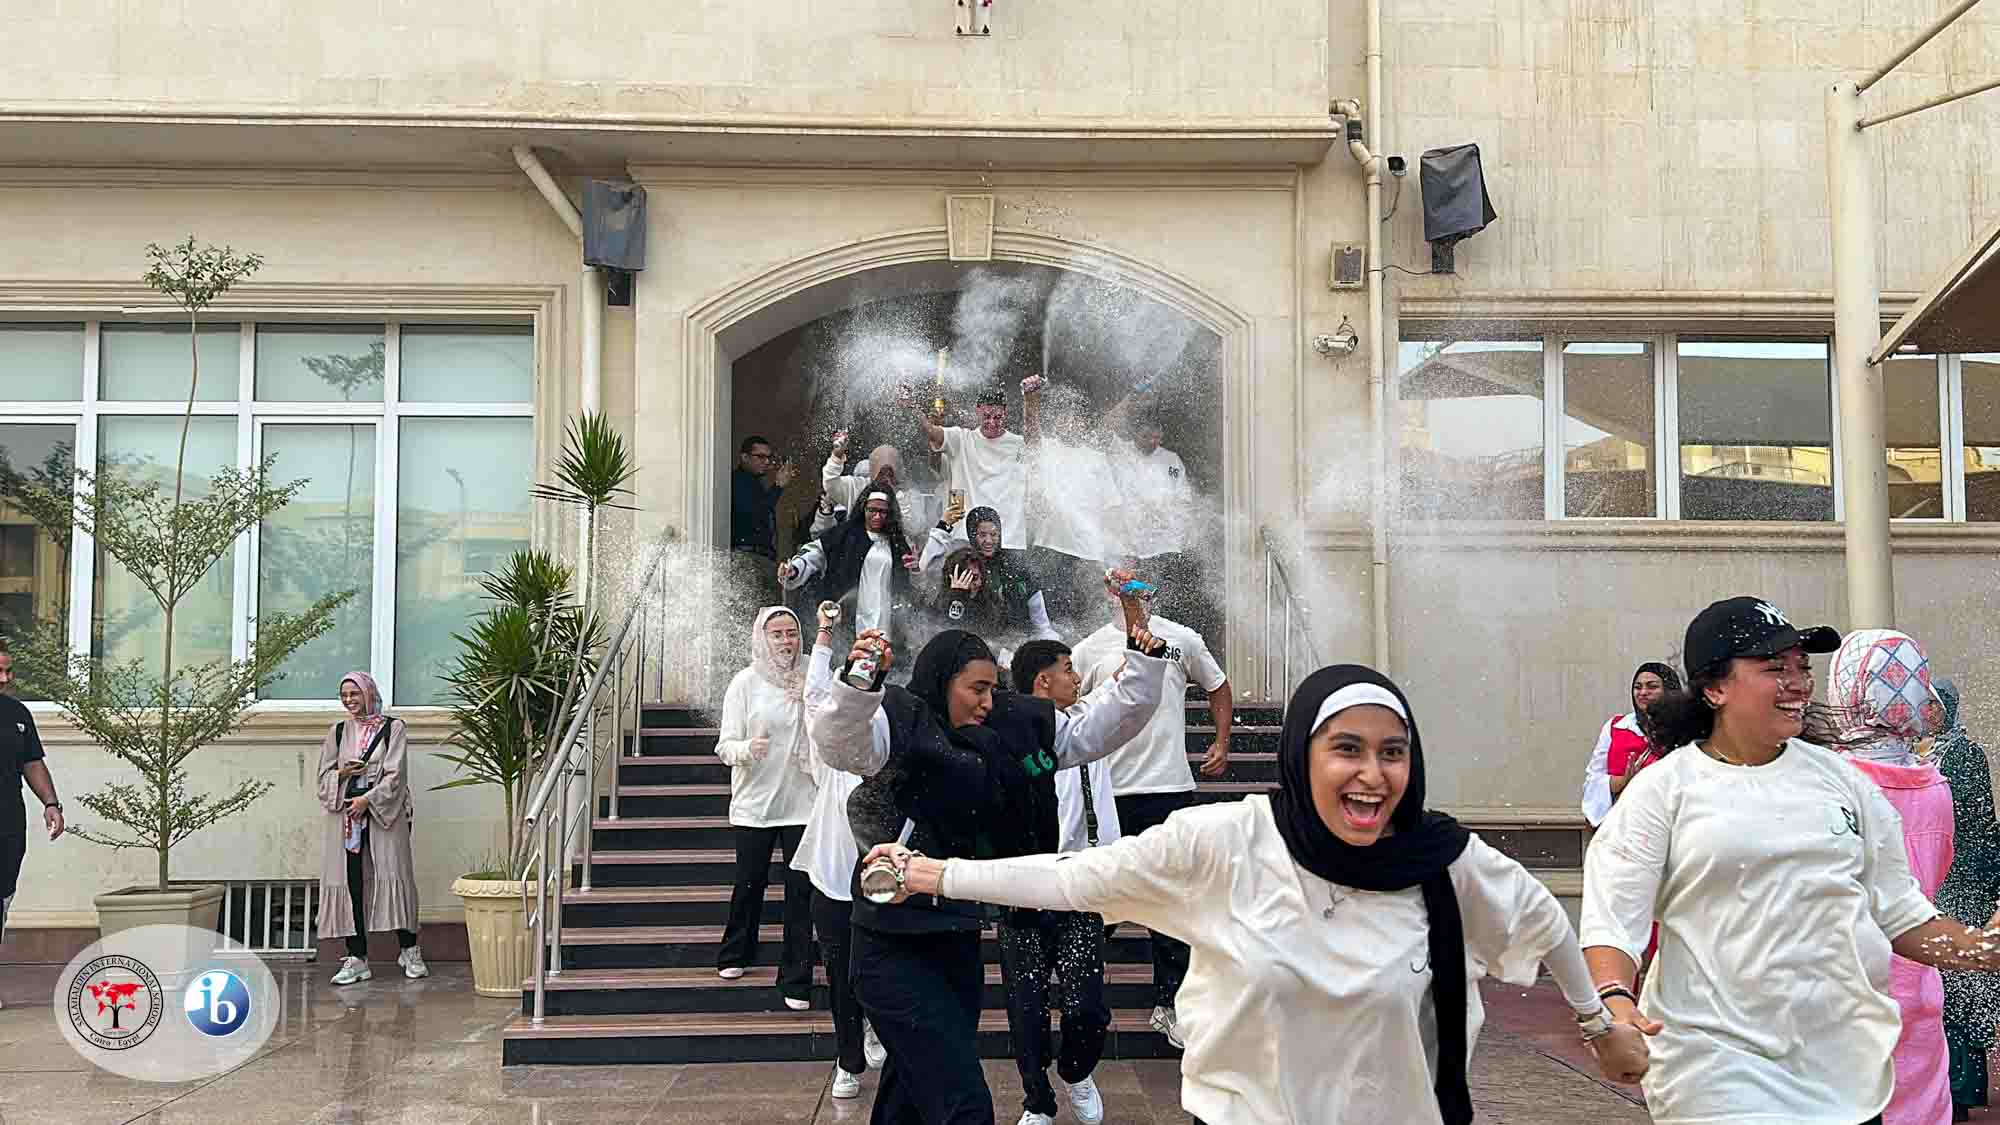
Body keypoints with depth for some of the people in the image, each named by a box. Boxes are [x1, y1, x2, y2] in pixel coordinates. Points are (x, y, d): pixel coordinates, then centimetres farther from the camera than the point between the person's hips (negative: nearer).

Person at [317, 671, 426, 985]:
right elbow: (324, 776, 14)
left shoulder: (393, 728, 2)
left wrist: (367, 799, -15)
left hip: (385, 813, -3)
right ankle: (357, 959, 2)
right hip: (346, 814, 3)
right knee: (350, 882, -2)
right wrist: (342, 773, -7)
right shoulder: (337, 732, 14)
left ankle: (410, 952, 3)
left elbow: (395, 774, -5)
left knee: (393, 877, -7)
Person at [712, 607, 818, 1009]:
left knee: (801, 891, -1)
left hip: (802, 802, 1)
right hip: (755, 803, -1)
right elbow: (726, 746, -6)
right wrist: (748, 748, -26)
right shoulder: (745, 682, -4)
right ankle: (736, 954, 36)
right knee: (749, 884, 11)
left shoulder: (809, 680, 1)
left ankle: (796, 980, 7)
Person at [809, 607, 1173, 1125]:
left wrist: (1143, 666, -2)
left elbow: (1097, 727, 9)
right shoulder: (899, 725, -13)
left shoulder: (1011, 726, 5)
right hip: (896, 949, -7)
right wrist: (860, 681, -51)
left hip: (959, 941, 7)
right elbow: (839, 741, -33)